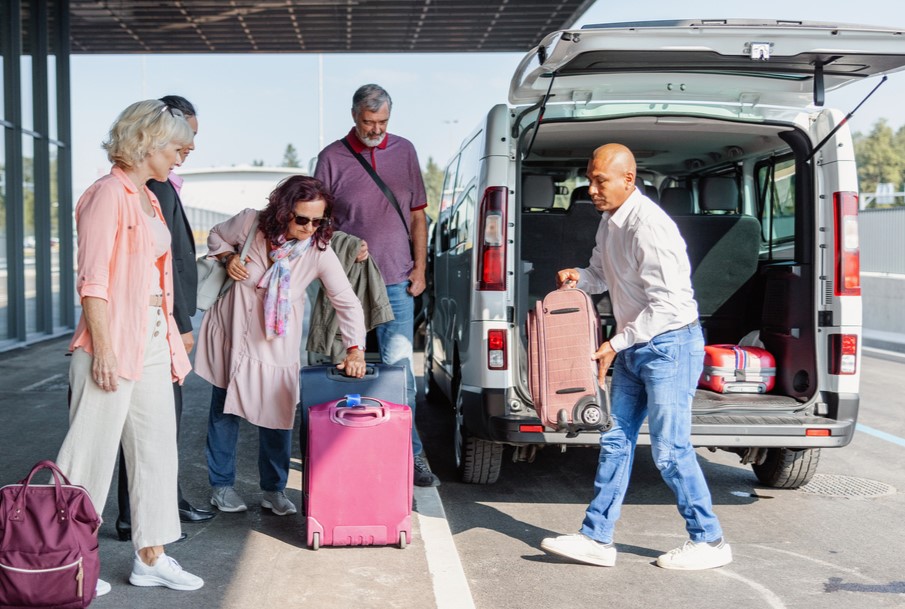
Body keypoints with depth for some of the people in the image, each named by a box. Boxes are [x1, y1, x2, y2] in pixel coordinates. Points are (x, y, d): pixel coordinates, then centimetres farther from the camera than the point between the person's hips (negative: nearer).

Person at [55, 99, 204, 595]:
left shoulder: (148, 197, 15)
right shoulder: (109, 194, -12)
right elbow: (93, 281, -16)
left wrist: (171, 337, 16)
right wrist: (103, 350, -20)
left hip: (153, 339, 9)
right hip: (114, 339, -9)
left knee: (158, 446, 11)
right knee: (93, 448, 0)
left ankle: (150, 557, 20)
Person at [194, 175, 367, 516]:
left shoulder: (319, 252, -19)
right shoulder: (251, 224, -17)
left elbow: (347, 302, -19)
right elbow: (217, 236, 5)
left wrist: (355, 349, -30)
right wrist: (228, 258, -15)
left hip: (276, 342, 0)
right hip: (231, 331, 1)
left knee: (276, 412, -1)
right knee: (224, 410, 9)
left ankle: (273, 490, 17)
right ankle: (222, 486, 23)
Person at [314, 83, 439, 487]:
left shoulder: (404, 151, 9)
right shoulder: (332, 158, 1)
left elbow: (417, 215, 13)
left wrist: (419, 267, 6)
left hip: (396, 280, 1)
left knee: (400, 367, -3)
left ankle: (410, 456, 3)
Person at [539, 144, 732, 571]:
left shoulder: (648, 226, -22)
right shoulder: (609, 222, 7)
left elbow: (667, 304, -23)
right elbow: (603, 274, 21)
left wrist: (615, 344, -20)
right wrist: (578, 278, -2)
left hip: (670, 344, -9)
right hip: (634, 347, 9)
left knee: (669, 449, -4)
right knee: (616, 441, 9)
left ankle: (709, 541, 12)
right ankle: (597, 539, 15)